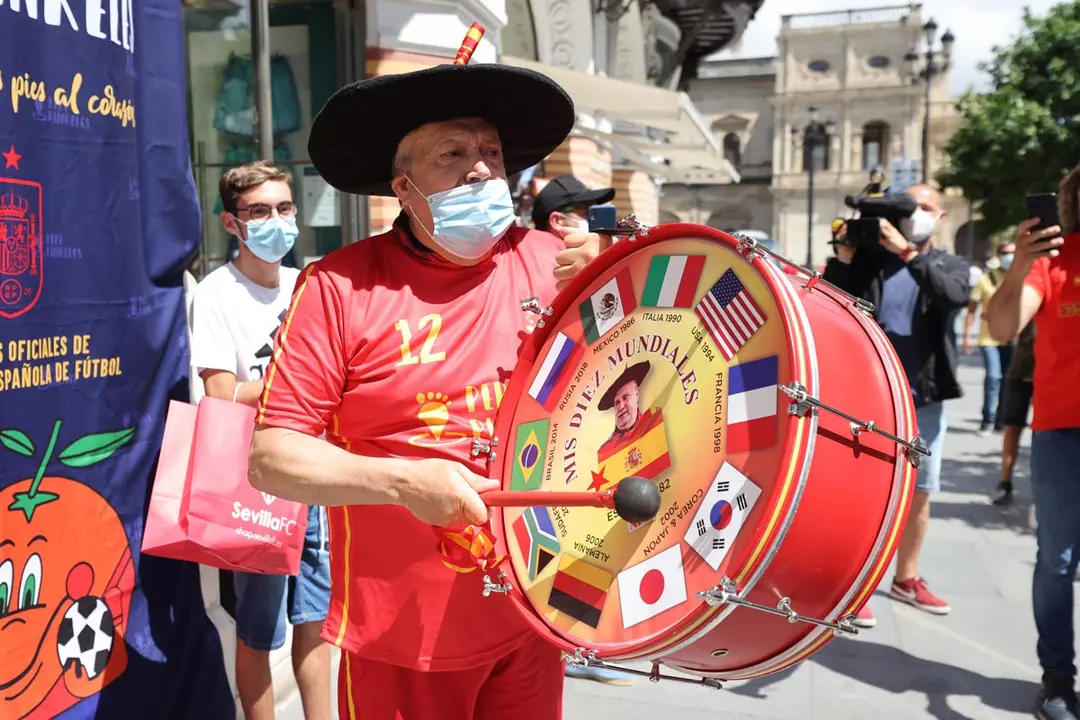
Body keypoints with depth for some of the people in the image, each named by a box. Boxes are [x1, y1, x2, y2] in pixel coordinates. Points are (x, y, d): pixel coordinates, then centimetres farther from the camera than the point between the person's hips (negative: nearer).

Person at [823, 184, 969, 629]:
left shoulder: (950, 265, 7)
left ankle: (906, 579, 31)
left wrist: (908, 252, -25)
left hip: (925, 401, 3)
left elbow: (954, 295, -17)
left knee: (919, 494, 14)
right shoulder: (870, 260, 1)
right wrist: (844, 255, -20)